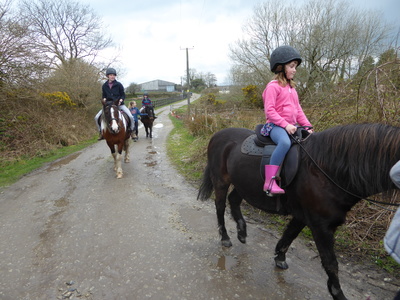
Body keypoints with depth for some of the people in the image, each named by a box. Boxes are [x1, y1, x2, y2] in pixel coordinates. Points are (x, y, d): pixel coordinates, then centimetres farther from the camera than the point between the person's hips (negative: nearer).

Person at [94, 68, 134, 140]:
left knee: (131, 117, -22)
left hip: (119, 104, -2)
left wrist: (121, 100, -17)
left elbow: (123, 95, 2)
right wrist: (104, 99, -7)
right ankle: (101, 131, 10)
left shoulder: (119, 84, -3)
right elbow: (104, 95, 15)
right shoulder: (104, 86, 4)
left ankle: (132, 131, 1)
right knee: (96, 118, -11)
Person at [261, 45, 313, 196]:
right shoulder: (273, 86, -4)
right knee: (285, 142, -38)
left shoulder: (291, 87, 22)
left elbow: (298, 110, 21)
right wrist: (285, 124, -20)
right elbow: (269, 111, -14)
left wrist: (307, 126, 9)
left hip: (292, 126, 9)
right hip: (275, 125, -9)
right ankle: (269, 182, -37)